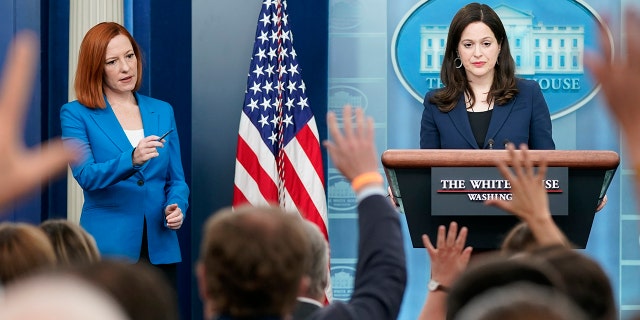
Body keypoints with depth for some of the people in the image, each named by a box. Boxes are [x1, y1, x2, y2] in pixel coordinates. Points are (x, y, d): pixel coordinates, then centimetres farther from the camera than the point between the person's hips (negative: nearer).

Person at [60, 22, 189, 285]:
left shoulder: (163, 112, 12)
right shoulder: (76, 114, 1)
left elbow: (176, 179, 14)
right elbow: (85, 176, -13)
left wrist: (177, 207, -8)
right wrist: (131, 160, -29)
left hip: (159, 250, 3)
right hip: (108, 247, -3)